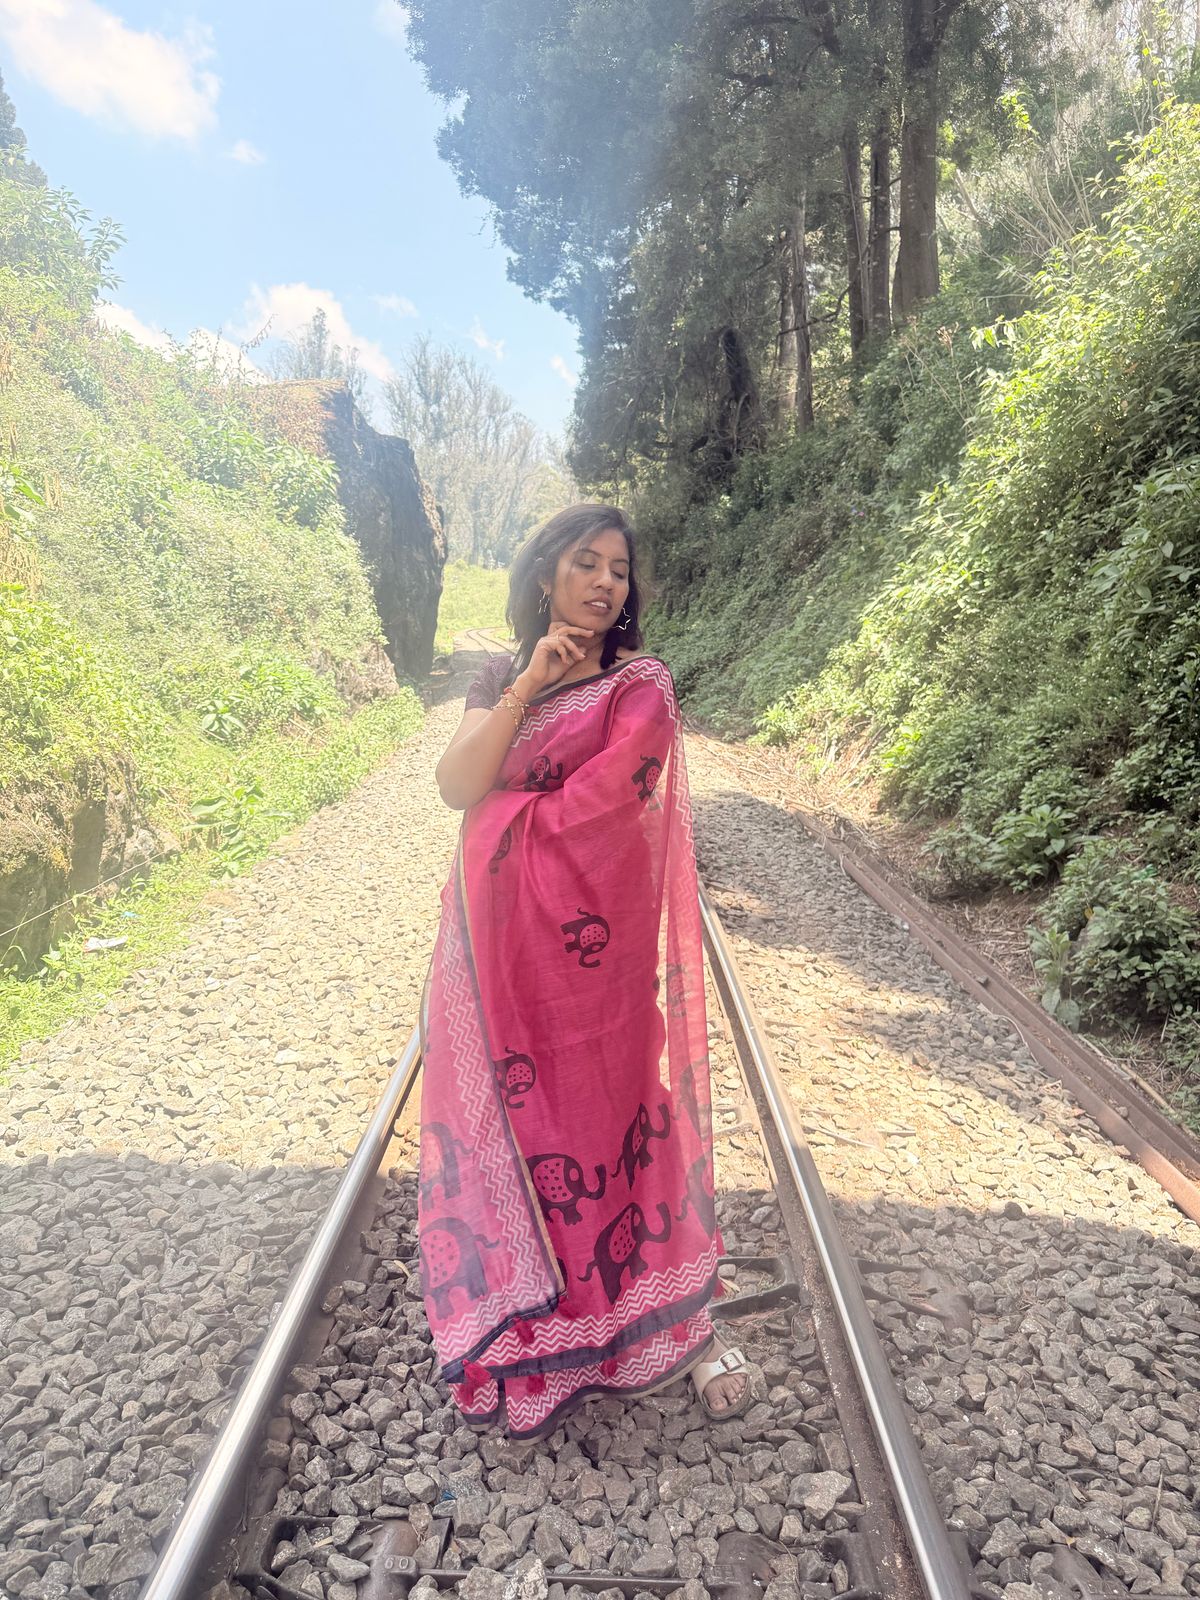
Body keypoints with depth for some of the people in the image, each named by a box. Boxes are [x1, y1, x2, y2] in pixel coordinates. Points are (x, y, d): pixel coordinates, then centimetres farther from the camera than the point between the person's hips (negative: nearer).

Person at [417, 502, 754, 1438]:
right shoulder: (500, 678, 10)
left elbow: (596, 809, -14)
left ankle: (685, 1322, 21)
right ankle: (525, 1312, 30)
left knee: (605, 1109, 3)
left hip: (589, 934, -4)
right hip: (496, 931, 4)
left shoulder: (640, 685, -3)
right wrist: (528, 684, -12)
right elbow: (456, 785, -5)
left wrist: (502, 814, -4)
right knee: (510, 1109, 11)